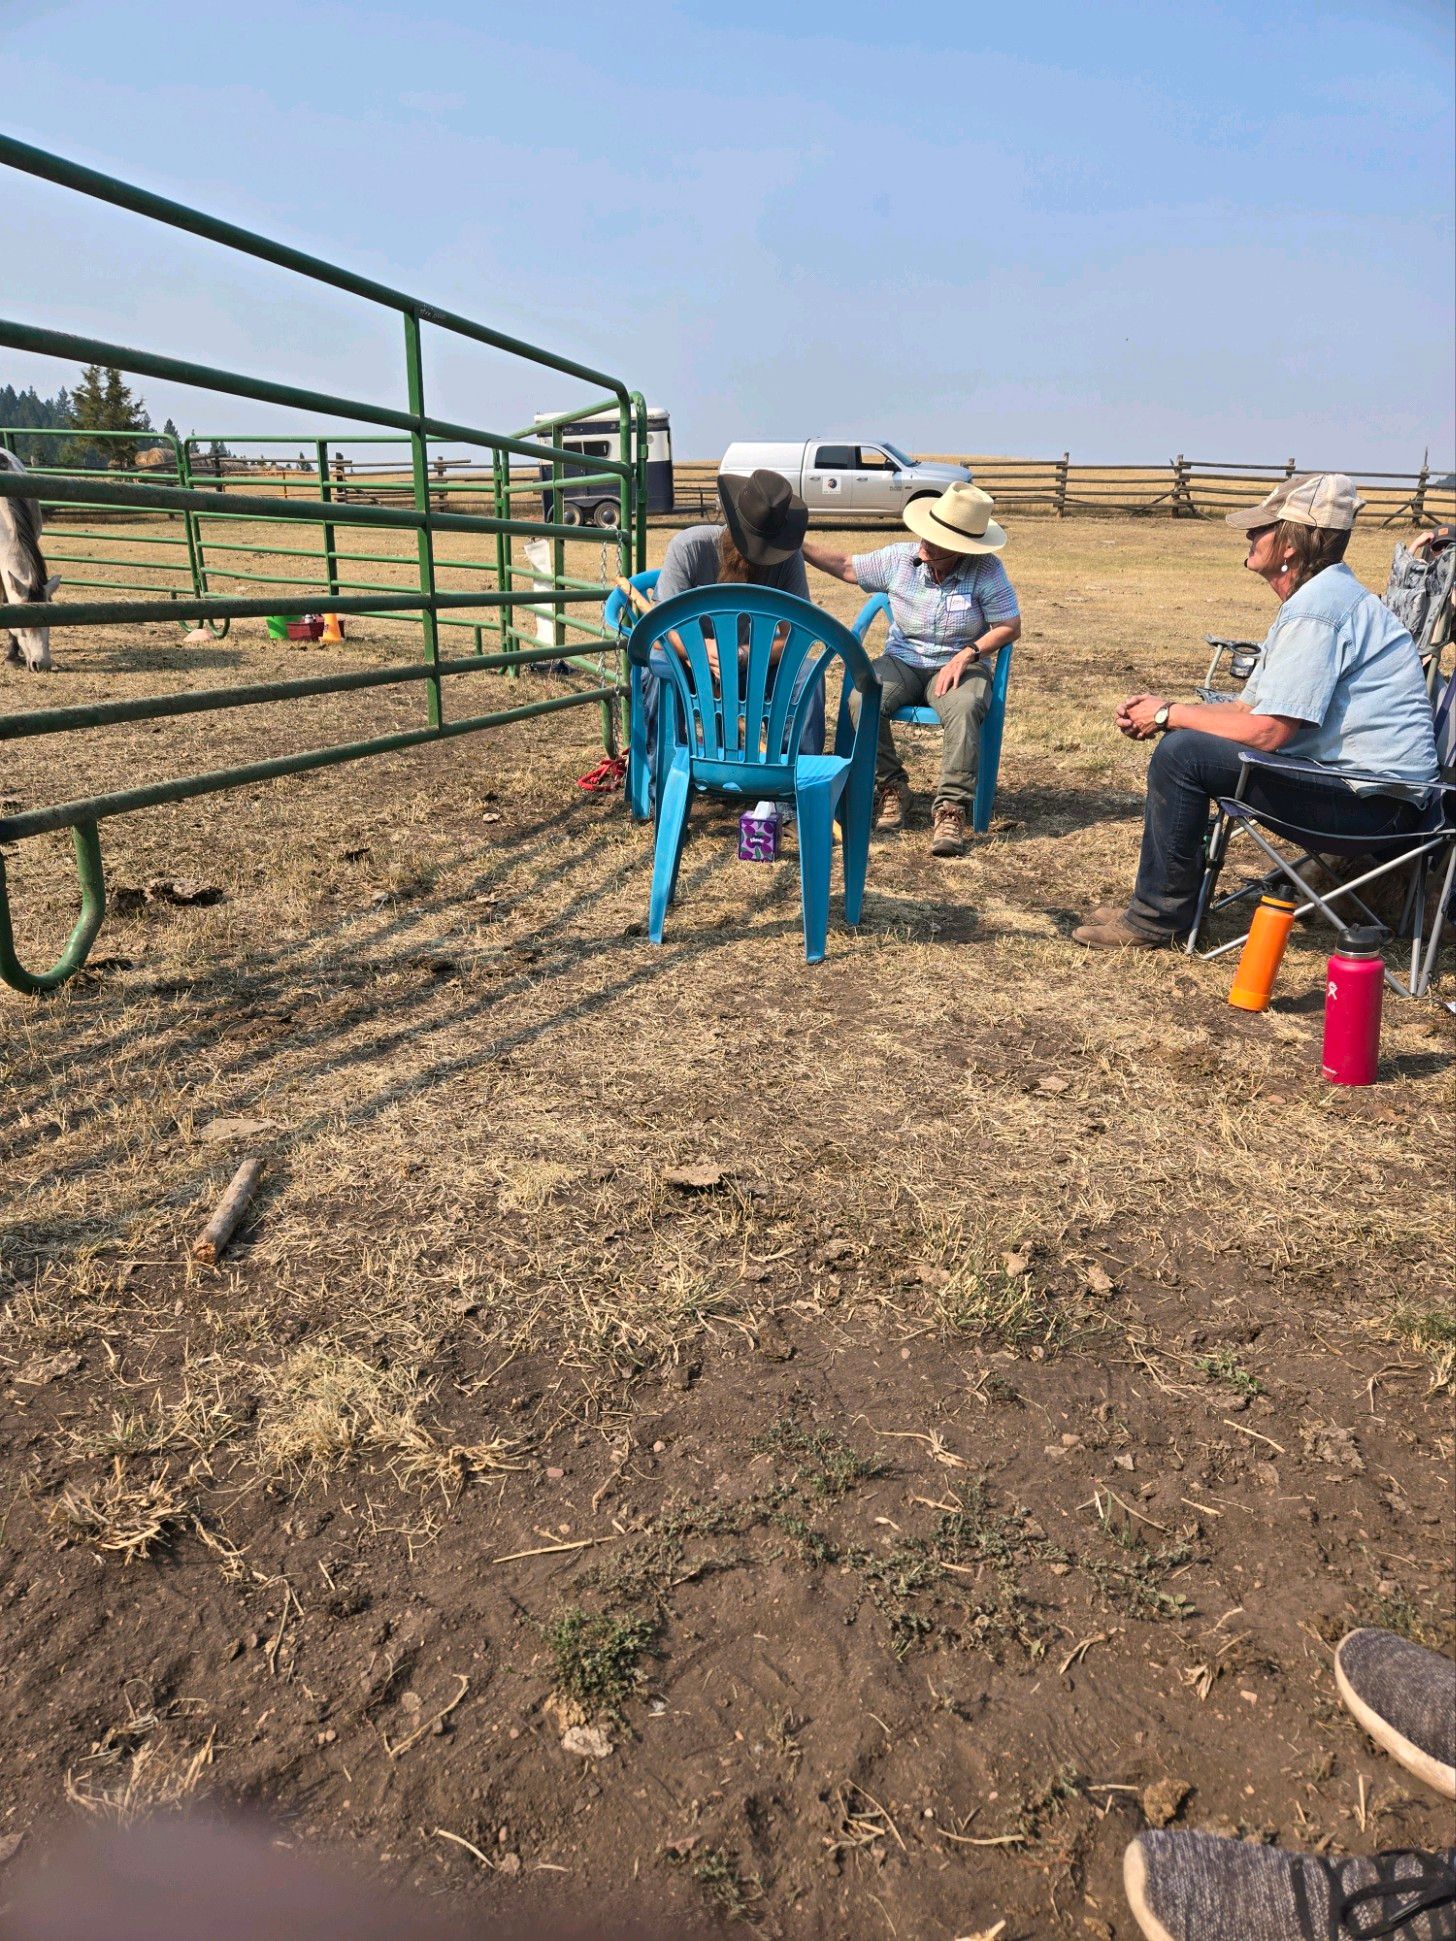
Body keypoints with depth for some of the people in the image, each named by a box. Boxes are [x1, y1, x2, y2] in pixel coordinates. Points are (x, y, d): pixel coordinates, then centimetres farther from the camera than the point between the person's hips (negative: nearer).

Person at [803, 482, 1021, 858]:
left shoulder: (986, 571, -11)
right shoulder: (899, 559, -2)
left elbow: (1010, 627, -7)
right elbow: (845, 566, 8)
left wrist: (966, 656, -21)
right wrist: (795, 542, -2)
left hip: (959, 666, -3)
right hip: (903, 661, 3)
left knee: (964, 709, -39)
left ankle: (950, 807, -33)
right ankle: (891, 786, -9)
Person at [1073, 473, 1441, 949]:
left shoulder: (1316, 610, -19)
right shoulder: (1315, 598, 16)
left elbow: (1267, 731, -24)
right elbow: (1249, 708, 15)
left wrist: (1169, 714, -11)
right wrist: (1165, 710, 2)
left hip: (1371, 798, -11)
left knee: (1180, 754, -18)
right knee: (1186, 740, 13)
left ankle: (1156, 916, -6)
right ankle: (1175, 892, 17)